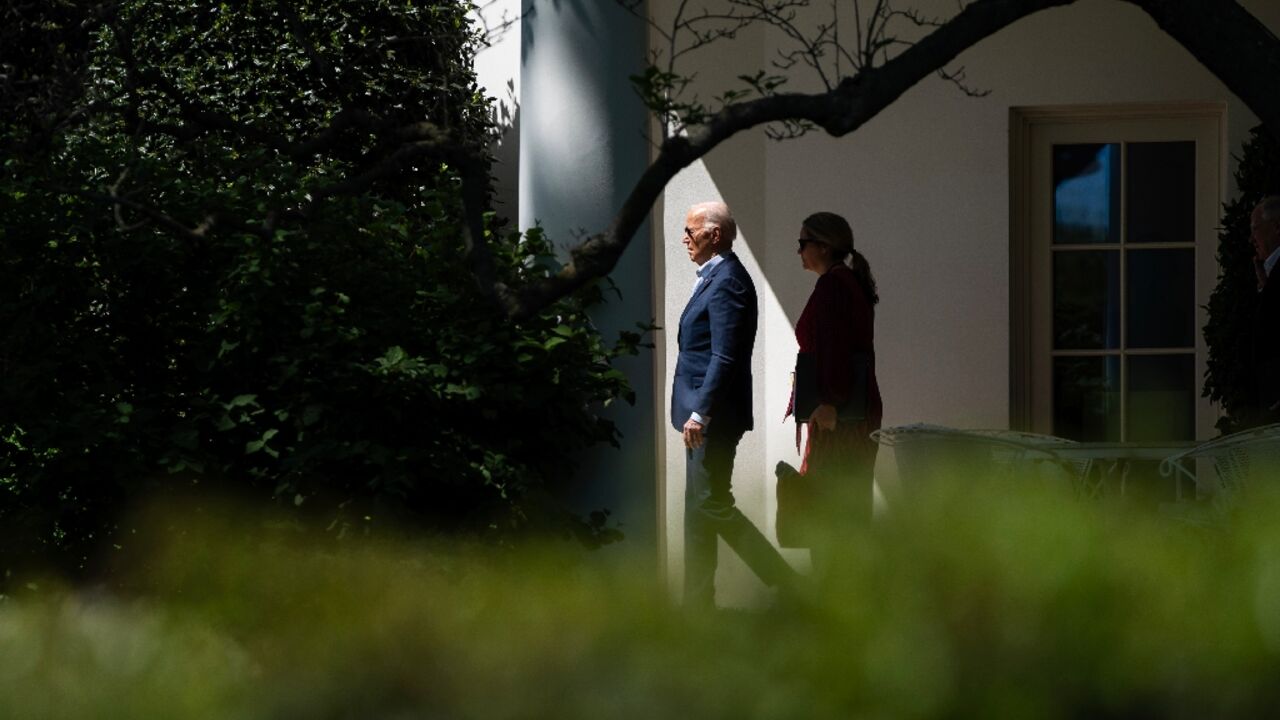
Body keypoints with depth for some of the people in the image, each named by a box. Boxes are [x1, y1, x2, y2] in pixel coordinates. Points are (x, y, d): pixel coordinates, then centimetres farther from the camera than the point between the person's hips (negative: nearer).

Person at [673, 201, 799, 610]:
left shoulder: (727, 282, -17)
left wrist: (700, 413, -24)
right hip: (704, 413, 11)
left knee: (712, 504, -7)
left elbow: (724, 357, -23)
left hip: (715, 415, -11)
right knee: (699, 507, 11)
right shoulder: (715, 278, 15)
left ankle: (780, 578, -3)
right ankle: (698, 603, 15)